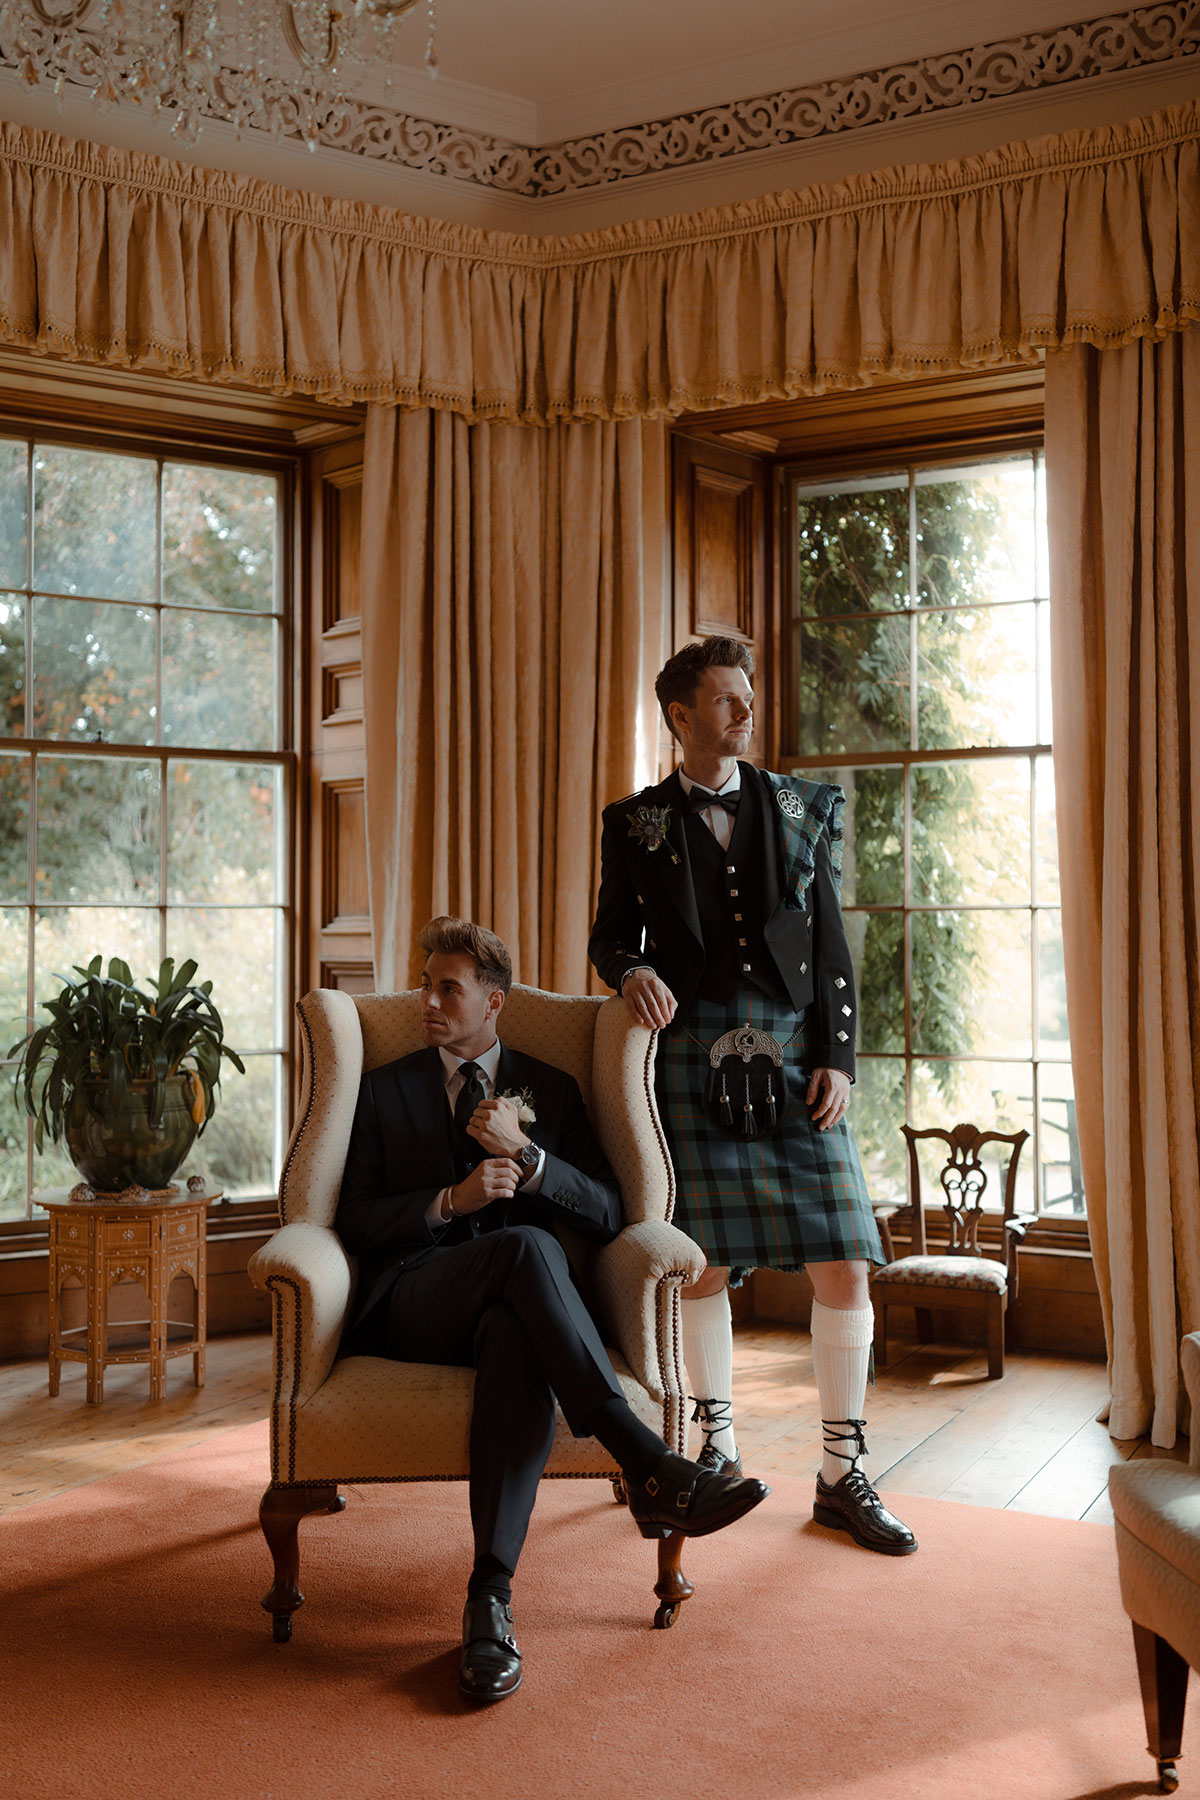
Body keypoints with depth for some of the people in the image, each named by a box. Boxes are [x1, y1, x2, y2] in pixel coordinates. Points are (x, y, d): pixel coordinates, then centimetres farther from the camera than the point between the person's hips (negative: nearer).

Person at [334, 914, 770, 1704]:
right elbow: (355, 1222, 8)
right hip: (413, 1305, -1)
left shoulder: (550, 1091, 18)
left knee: (517, 1340, -41)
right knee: (525, 1246, -37)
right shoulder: (386, 1090, 18)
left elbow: (607, 1214, 7)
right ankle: (651, 1472, -43)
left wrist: (523, 1153, -9)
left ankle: (491, 1600, -43)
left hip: (510, 1303, 1)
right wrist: (452, 1199, -9)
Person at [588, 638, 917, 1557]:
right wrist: (633, 970, -12)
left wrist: (837, 1059, -1)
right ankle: (719, 1452, 22)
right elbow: (610, 934, 13)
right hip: (694, 1059, -1)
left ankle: (845, 1477, 10)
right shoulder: (635, 823, 8)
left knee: (845, 1267, -3)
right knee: (703, 1263, 2)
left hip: (794, 1062, 1)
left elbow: (831, 945, 8)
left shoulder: (804, 808, 11)